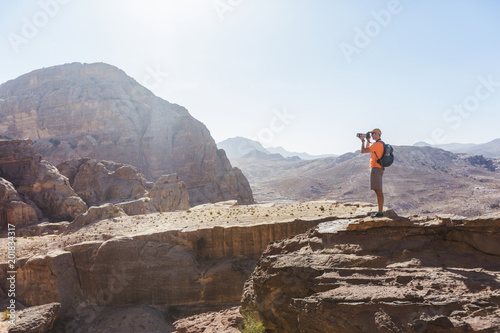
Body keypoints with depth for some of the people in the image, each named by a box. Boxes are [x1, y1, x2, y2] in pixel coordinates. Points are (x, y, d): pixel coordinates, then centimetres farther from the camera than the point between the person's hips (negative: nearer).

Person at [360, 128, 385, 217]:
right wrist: (368, 140, 21)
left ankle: (380, 212, -10)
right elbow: (368, 149, 32)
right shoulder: (380, 144, 18)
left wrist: (362, 140, -1)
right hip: (378, 169, 10)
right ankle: (380, 211, 15)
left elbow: (363, 151, -15)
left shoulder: (377, 144, -14)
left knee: (378, 191, -10)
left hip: (376, 169, -10)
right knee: (378, 191, 12)